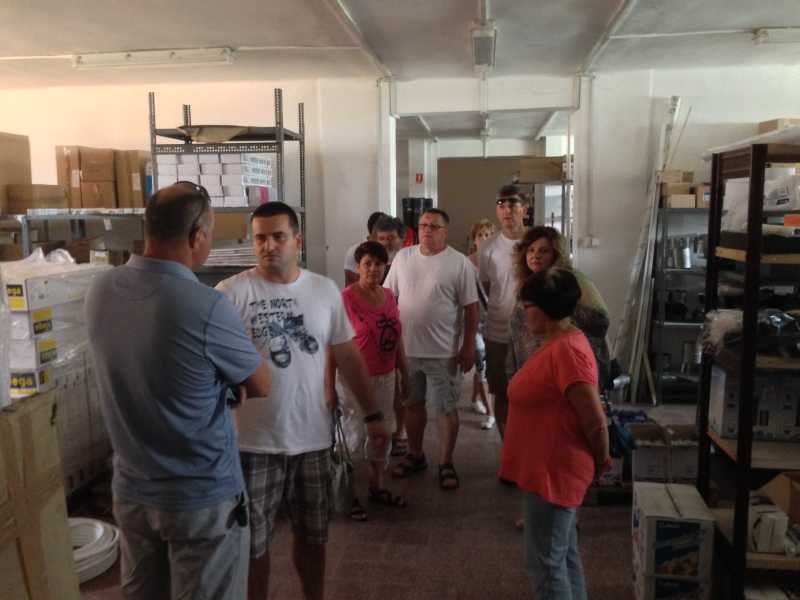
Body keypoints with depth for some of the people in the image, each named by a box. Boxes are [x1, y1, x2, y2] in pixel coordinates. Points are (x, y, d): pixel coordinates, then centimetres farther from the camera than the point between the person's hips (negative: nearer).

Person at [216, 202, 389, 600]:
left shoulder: (325, 290, 1)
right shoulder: (231, 293, -10)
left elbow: (347, 356, 9)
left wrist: (372, 414, 10)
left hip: (312, 438, 3)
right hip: (254, 442, -3)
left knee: (313, 536, 20)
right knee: (253, 544, 13)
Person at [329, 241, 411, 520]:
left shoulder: (389, 296, 5)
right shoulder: (346, 298, -14)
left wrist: (405, 373, 15)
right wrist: (329, 386, -15)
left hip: (385, 377, 6)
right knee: (355, 436, 3)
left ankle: (377, 487, 34)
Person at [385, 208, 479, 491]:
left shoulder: (460, 263, -8)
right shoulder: (403, 257, 3)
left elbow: (471, 307, -7)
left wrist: (469, 346, -9)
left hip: (443, 352, -4)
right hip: (406, 348, 4)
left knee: (445, 408, 6)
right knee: (412, 403, 17)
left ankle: (446, 464, 20)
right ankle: (415, 455, 34)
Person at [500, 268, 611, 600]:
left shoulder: (566, 350, -25)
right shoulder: (559, 342, 8)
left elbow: (595, 420, -24)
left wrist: (600, 462, -8)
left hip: (554, 472, -10)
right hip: (549, 468, 10)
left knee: (545, 561, 4)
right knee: (563, 552, 22)